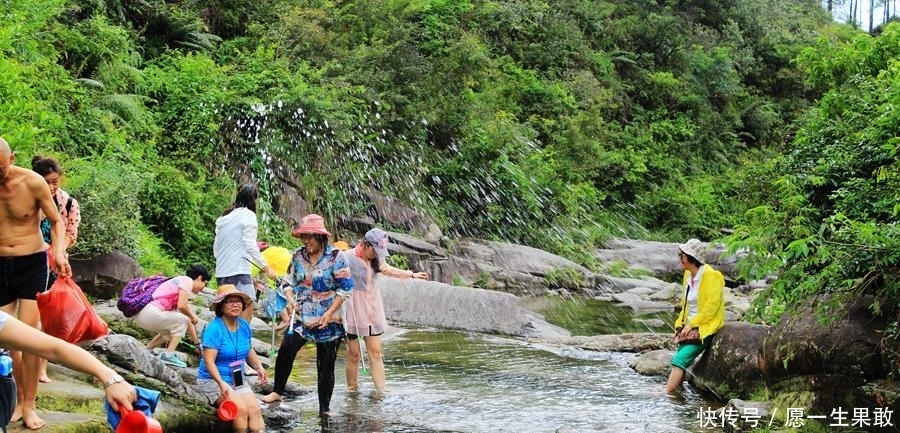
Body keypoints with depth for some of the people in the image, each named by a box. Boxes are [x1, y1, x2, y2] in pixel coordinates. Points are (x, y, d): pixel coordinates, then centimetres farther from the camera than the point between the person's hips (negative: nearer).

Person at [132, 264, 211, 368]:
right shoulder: (187, 280, 1)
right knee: (182, 321, 5)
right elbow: (181, 306, -14)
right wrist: (193, 316, 6)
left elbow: (189, 322, 35)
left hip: (140, 315, 10)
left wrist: (197, 343, 38)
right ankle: (169, 355, 0)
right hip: (150, 312, -10)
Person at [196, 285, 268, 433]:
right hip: (213, 380, -6)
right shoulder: (214, 329, -17)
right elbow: (209, 361, -23)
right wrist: (221, 383, -36)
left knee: (255, 410, -16)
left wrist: (259, 367, 3)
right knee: (241, 409, -27)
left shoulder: (244, 325, 4)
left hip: (238, 380, 6)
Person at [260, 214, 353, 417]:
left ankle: (325, 408, 13)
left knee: (326, 365, 3)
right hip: (302, 316, 3)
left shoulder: (335, 256, -9)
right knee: (285, 351, -15)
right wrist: (290, 300, -5)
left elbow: (345, 287, -9)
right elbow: (289, 282, 16)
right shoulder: (298, 256, 6)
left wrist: (329, 313, -15)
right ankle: (278, 391, 4)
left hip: (328, 320, -3)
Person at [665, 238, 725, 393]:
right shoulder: (689, 275, 13)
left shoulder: (710, 276, -12)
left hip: (705, 327, -8)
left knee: (680, 359, -21)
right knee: (681, 360, -8)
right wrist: (682, 323, 7)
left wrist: (691, 324, -16)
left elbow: (712, 307, -17)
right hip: (689, 325, 8)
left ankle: (666, 394, -26)